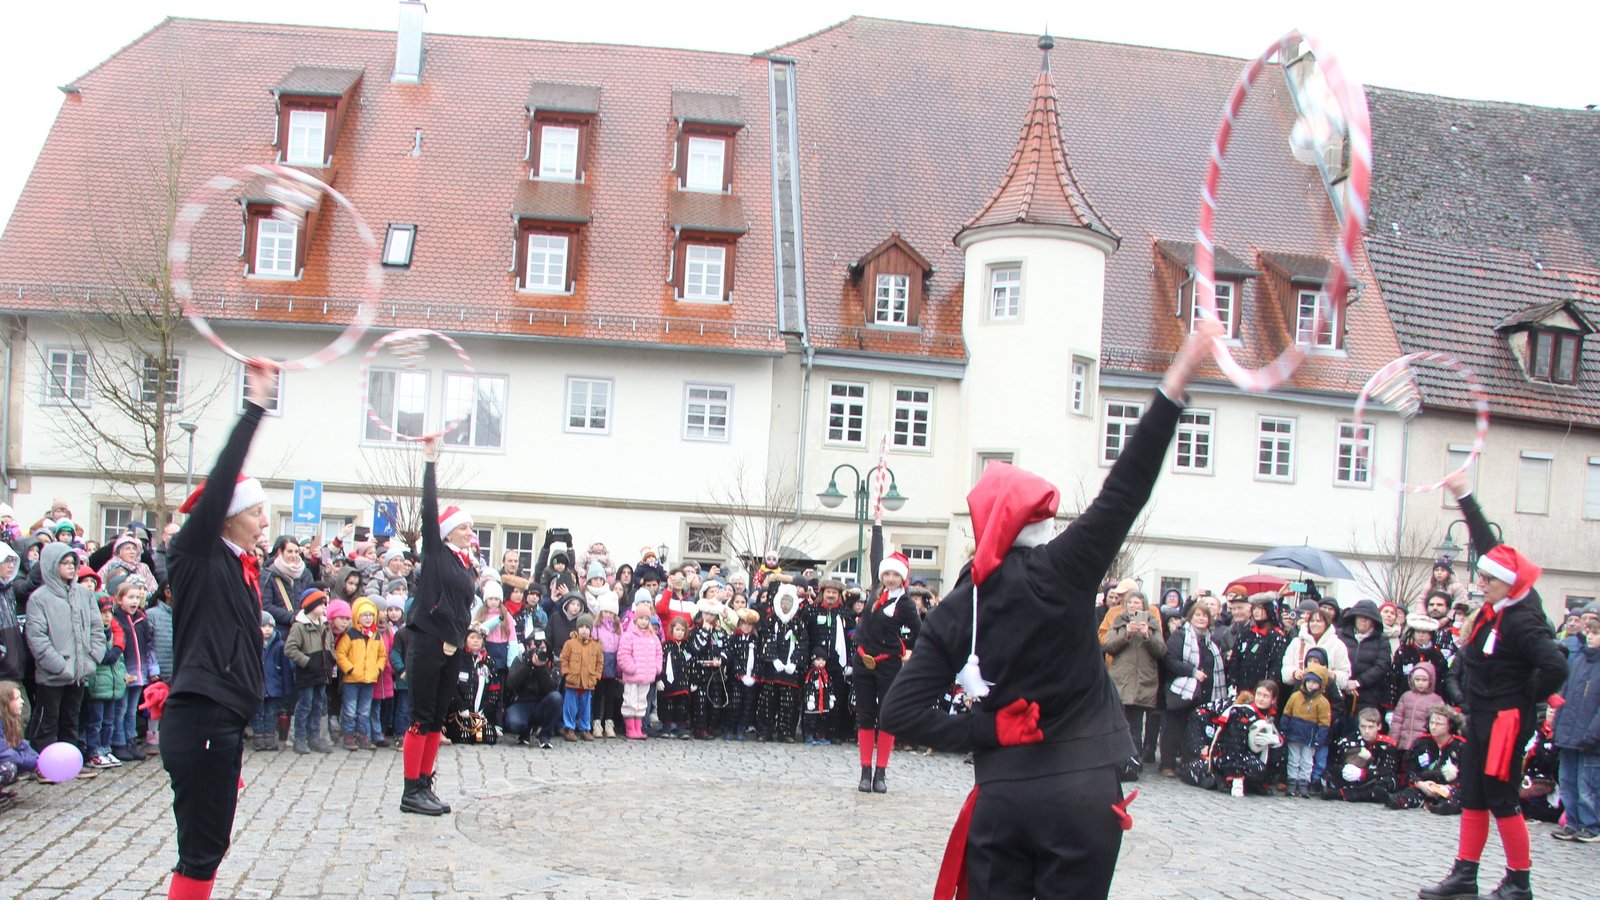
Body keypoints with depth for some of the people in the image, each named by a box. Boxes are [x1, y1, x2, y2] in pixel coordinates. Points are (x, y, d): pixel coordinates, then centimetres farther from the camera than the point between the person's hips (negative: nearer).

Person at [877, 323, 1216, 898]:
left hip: (998, 798, 3)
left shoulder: (952, 610, 3)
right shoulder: (1059, 570, -8)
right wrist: (1181, 373, -11)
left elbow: (900, 710, -4)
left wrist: (987, 732, 0)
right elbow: (1126, 490, -11)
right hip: (1079, 793, -3)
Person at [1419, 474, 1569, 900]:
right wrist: (1464, 497, 15)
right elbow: (1487, 543, 13)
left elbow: (1555, 666, -30)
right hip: (1480, 718, 9)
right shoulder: (1496, 609, 4)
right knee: (1472, 798, 11)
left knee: (1501, 801, -1)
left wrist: (1526, 698, -14)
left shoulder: (1521, 622, -20)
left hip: (1505, 721, -9)